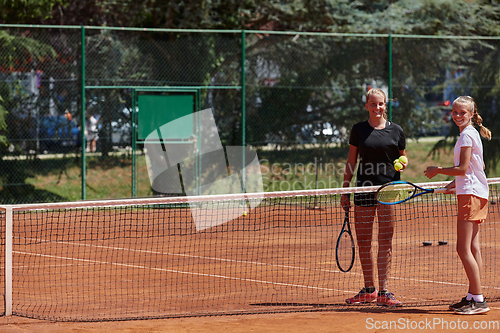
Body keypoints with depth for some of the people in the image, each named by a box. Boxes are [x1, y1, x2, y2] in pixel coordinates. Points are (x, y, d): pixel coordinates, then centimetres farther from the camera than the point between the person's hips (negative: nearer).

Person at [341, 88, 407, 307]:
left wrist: (403, 164, -9)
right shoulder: (359, 130, 7)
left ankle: (383, 292, -2)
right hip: (364, 189, 1)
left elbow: (403, 157, 15)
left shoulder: (396, 131, 5)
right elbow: (351, 162, 10)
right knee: (363, 241, 4)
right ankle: (369, 290, 16)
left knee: (385, 241, -3)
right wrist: (345, 190, 6)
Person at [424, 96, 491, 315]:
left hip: (471, 194, -10)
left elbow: (463, 169, -17)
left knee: (463, 249, -12)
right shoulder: (471, 134, 18)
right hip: (475, 193, 10)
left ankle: (478, 299, -14)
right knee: (473, 248, 10)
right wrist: (456, 183, 22)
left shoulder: (467, 135, -12)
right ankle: (473, 296, 11)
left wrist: (438, 171, -5)